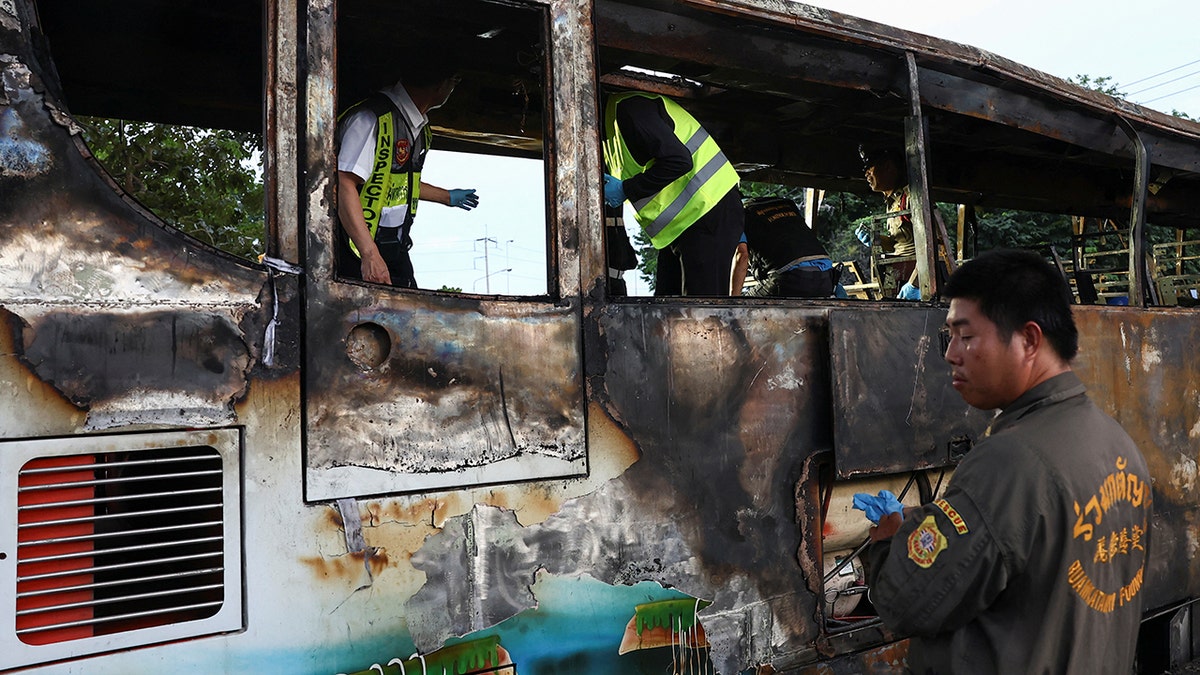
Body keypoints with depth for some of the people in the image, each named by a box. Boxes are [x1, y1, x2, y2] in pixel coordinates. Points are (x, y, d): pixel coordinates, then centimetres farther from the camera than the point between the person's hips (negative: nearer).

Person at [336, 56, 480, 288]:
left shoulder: (421, 128, 12)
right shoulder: (372, 118, -18)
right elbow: (345, 185, -25)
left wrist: (447, 197, 41)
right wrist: (370, 255, -31)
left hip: (396, 249, 8)